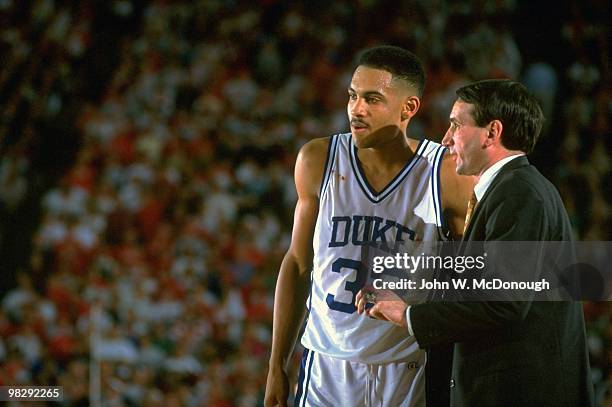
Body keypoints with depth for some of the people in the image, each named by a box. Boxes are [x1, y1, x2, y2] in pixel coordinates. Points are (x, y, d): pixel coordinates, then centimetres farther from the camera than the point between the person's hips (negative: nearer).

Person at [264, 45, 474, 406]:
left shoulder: (448, 175, -9)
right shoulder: (318, 161, 0)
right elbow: (299, 263, 9)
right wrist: (277, 367, 9)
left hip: (409, 376, -2)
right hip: (326, 372, 2)